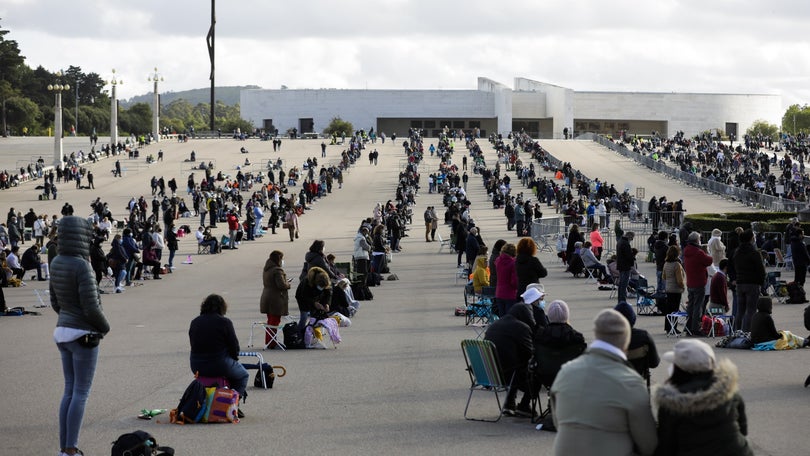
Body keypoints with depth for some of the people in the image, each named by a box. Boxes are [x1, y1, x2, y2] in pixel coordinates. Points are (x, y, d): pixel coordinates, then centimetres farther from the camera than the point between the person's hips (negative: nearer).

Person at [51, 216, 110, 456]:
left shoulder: (57, 263, 5)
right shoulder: (82, 266, -20)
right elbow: (91, 307, -20)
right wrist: (105, 327, -2)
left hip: (63, 332, 8)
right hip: (83, 336, -8)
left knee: (70, 391, 14)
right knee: (81, 394, -1)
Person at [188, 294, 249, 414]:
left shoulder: (194, 322, 5)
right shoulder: (224, 322, -10)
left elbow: (193, 345, 9)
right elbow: (234, 346, -8)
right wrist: (234, 357, 14)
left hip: (197, 367, 5)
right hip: (220, 365, -5)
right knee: (243, 376, 24)